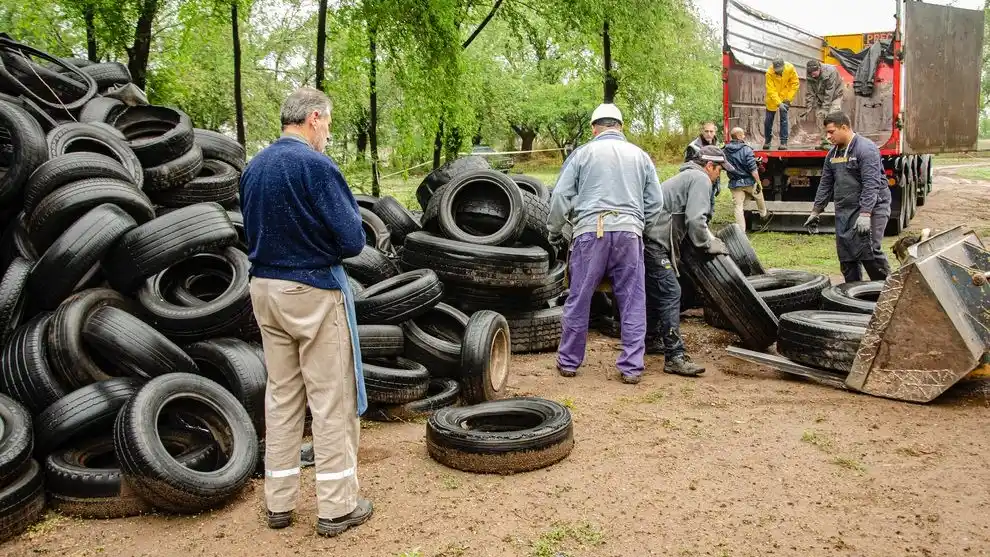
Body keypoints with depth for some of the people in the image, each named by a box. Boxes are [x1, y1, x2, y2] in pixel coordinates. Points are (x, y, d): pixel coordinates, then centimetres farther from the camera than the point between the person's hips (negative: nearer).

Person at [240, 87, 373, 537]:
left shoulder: (253, 167, 7)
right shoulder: (316, 165, -15)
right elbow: (352, 240, -16)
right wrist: (325, 244, 5)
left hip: (264, 288, 7)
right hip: (314, 290, -7)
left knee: (281, 394, 14)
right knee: (332, 399, 2)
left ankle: (279, 502, 22)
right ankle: (336, 506, 9)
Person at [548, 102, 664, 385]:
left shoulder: (582, 153, 8)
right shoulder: (640, 156, 15)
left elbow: (560, 196, 4)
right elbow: (655, 203, 13)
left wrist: (555, 231, 17)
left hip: (590, 232, -1)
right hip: (629, 233, 2)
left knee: (578, 300, 8)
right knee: (633, 303, 8)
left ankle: (568, 362, 18)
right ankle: (631, 367, 10)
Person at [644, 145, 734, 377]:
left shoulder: (688, 176, 28)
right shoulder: (701, 179, -4)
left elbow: (689, 217, 33)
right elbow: (695, 219, -15)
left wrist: (711, 239, 26)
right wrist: (708, 244, -2)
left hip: (649, 238, 11)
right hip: (654, 240, -11)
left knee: (655, 291, 22)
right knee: (670, 294, -12)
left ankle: (652, 340, 36)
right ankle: (674, 357, -14)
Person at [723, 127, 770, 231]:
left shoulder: (725, 151, -3)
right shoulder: (746, 149, -16)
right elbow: (753, 169, -17)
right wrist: (759, 182, -10)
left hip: (735, 184, 2)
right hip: (749, 182, -2)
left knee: (738, 207, 4)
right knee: (759, 196, 27)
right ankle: (764, 214, 48)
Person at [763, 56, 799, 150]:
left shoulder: (790, 68, -20)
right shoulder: (769, 72, -25)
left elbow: (795, 83, -9)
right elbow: (771, 91, -27)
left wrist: (789, 98, -14)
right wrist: (779, 103, -37)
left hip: (785, 97, 0)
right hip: (772, 98, 0)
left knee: (784, 119, -8)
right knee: (768, 120, 7)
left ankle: (783, 143, -6)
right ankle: (767, 141, 25)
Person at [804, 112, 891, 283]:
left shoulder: (866, 149, -12)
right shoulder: (833, 153, 13)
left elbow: (871, 184, -20)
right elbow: (825, 184, 20)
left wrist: (865, 214, -27)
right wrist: (816, 211, 19)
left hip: (870, 207, -8)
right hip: (844, 211, 8)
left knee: (868, 251, -18)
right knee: (846, 258, 5)